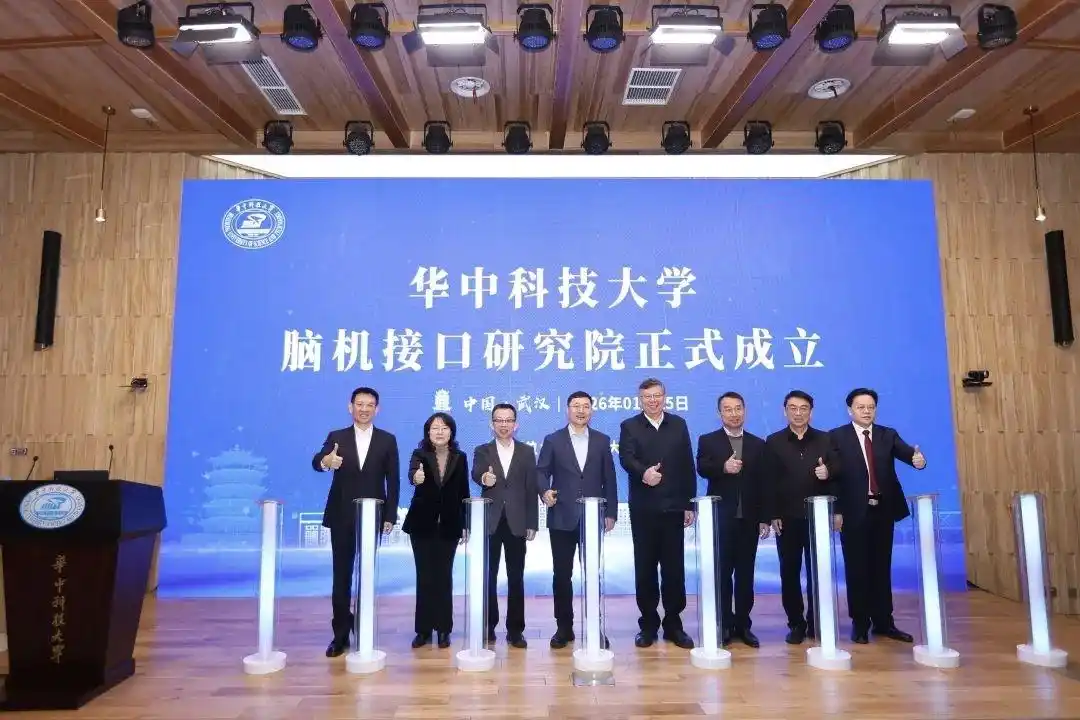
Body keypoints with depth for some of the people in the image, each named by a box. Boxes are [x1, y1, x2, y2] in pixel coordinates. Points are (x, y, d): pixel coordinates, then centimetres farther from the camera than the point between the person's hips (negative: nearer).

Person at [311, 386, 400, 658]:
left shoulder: (387, 440, 2)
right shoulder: (336, 437, 3)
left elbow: (393, 480, 2)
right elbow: (316, 462, -15)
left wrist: (390, 516, -4)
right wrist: (326, 461, -39)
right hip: (342, 516, 0)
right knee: (341, 575, 5)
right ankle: (340, 633, 13)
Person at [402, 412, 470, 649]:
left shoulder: (460, 458, 0)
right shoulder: (419, 454, -5)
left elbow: (464, 492, 3)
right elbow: (412, 474, -27)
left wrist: (465, 525, 2)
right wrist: (416, 478, -51)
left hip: (448, 525, 1)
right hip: (422, 524, -1)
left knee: (444, 576, 3)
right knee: (424, 576, 5)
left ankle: (443, 629, 14)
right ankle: (423, 629, 16)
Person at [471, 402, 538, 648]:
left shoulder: (527, 451, 6)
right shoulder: (482, 451, 5)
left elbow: (531, 488, 4)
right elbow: (476, 473, -16)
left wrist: (532, 523, -1)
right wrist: (484, 478, -40)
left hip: (516, 523, 0)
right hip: (490, 522, 0)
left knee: (516, 577, 5)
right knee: (488, 576, 7)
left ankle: (515, 629, 14)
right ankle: (488, 626, 20)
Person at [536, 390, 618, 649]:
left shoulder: (602, 440, 7)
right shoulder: (553, 440, 4)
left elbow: (609, 479, 6)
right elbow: (541, 472, 0)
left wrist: (611, 513, 3)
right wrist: (544, 491, -21)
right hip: (562, 518, -1)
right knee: (562, 574, 5)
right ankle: (564, 628, 18)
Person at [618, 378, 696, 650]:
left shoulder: (678, 425, 10)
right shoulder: (629, 427, 3)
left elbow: (688, 465, 8)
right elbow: (626, 458, -15)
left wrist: (690, 504, 4)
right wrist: (643, 473, -37)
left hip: (673, 507, 2)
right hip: (643, 508, -1)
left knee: (674, 567, 6)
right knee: (645, 568, 6)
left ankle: (673, 624, 18)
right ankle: (648, 624, 17)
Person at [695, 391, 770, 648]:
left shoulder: (758, 444, 11)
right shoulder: (708, 441, 5)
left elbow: (764, 483, 7)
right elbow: (702, 468, -13)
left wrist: (765, 518, 2)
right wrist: (723, 467, -32)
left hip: (749, 518, 2)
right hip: (720, 517, -2)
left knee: (745, 573, 8)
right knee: (722, 572, 3)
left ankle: (743, 625, 17)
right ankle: (724, 625, 12)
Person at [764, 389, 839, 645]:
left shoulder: (825, 439, 8)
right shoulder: (773, 442, 4)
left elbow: (837, 471, 7)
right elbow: (770, 481, -1)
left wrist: (828, 472, -17)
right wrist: (773, 515, -7)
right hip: (787, 517, -1)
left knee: (817, 571, 6)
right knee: (790, 572, 3)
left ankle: (816, 622, 18)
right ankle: (796, 624, 13)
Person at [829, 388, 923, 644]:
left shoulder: (888, 435, 9)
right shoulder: (837, 437, -1)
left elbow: (906, 452, -9)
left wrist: (917, 458, -31)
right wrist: (836, 510, -14)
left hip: (883, 510, 3)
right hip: (854, 512, -3)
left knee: (882, 568, 11)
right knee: (857, 569, 4)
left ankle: (883, 622, 21)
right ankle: (860, 624, 13)